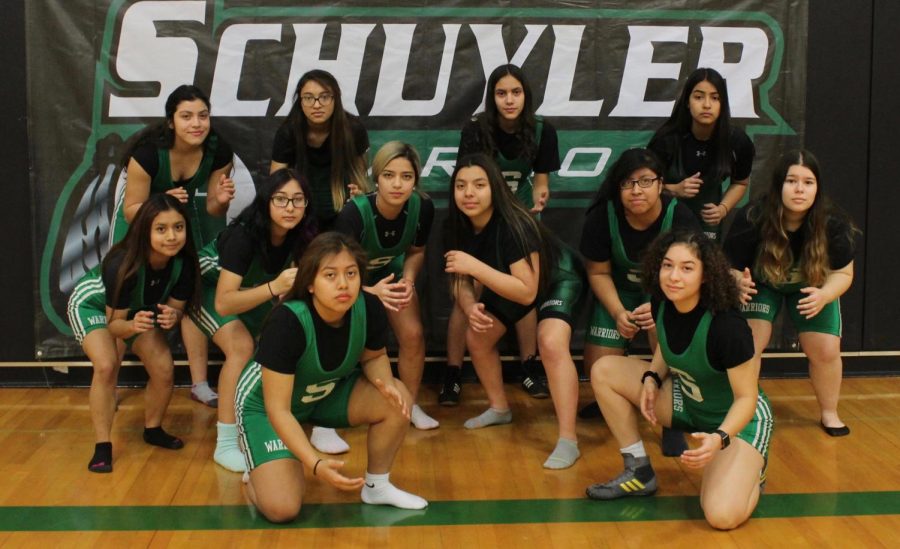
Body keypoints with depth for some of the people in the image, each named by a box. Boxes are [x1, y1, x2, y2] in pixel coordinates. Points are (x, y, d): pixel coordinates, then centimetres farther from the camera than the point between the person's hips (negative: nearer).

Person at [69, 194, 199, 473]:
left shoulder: (184, 262, -29)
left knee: (164, 369, -9)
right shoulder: (124, 264, -42)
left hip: (139, 310, 5)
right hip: (92, 303, -4)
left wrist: (172, 317, -38)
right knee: (107, 366, -27)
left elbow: (177, 308, -14)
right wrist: (132, 326, -53)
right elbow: (114, 322, -31)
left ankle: (153, 430, 18)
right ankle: (102, 446, -13)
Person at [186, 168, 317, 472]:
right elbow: (223, 302, -44)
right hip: (209, 285, -6)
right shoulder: (244, 234, -37)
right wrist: (274, 287, -56)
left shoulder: (302, 234, -22)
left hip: (251, 290, 6)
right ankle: (225, 444, -19)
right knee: (241, 347, -26)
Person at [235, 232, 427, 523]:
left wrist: (386, 383, -24)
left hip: (328, 392, 5)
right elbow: (278, 410, -33)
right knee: (282, 508, -20)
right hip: (264, 403, -5)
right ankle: (258, 468, 16)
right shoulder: (286, 322, -37)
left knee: (397, 398, -20)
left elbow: (373, 356, 0)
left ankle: (377, 487, 4)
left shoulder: (369, 309, -23)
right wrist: (316, 464, -44)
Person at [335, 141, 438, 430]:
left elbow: (416, 251, -3)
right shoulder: (353, 213, -37)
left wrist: (408, 279, -23)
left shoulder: (422, 207, -25)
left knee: (414, 335, -12)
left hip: (391, 273, 4)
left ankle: (410, 405, 12)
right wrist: (371, 292, -51)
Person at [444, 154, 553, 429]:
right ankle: (499, 408, 26)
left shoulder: (515, 226, -35)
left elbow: (528, 292, -39)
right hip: (507, 288, 7)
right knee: (475, 337, 4)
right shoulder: (460, 226, -14)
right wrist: (470, 308, -30)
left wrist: (475, 266, -42)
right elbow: (461, 280, -7)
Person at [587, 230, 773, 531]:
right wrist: (652, 378, -9)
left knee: (722, 516, -28)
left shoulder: (728, 326, -32)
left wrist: (719, 438, -42)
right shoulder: (664, 305, -13)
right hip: (688, 403, 7)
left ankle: (751, 471, 9)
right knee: (604, 371, -6)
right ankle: (639, 472, 5)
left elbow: (746, 398, -24)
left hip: (738, 418, -7)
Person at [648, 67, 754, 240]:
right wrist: (675, 190, -28)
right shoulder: (667, 138, -21)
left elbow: (740, 183, 3)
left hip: (708, 220, 3)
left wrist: (723, 209, -14)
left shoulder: (737, 140, -14)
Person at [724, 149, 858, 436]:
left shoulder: (833, 224, -29)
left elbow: (843, 273, -17)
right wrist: (738, 283, -48)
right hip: (761, 285, -2)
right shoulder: (752, 219, -35)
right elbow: (728, 268, -24)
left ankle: (829, 413, 22)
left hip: (813, 288, 2)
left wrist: (823, 296, -38)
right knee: (747, 345, -18)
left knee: (826, 351, -3)